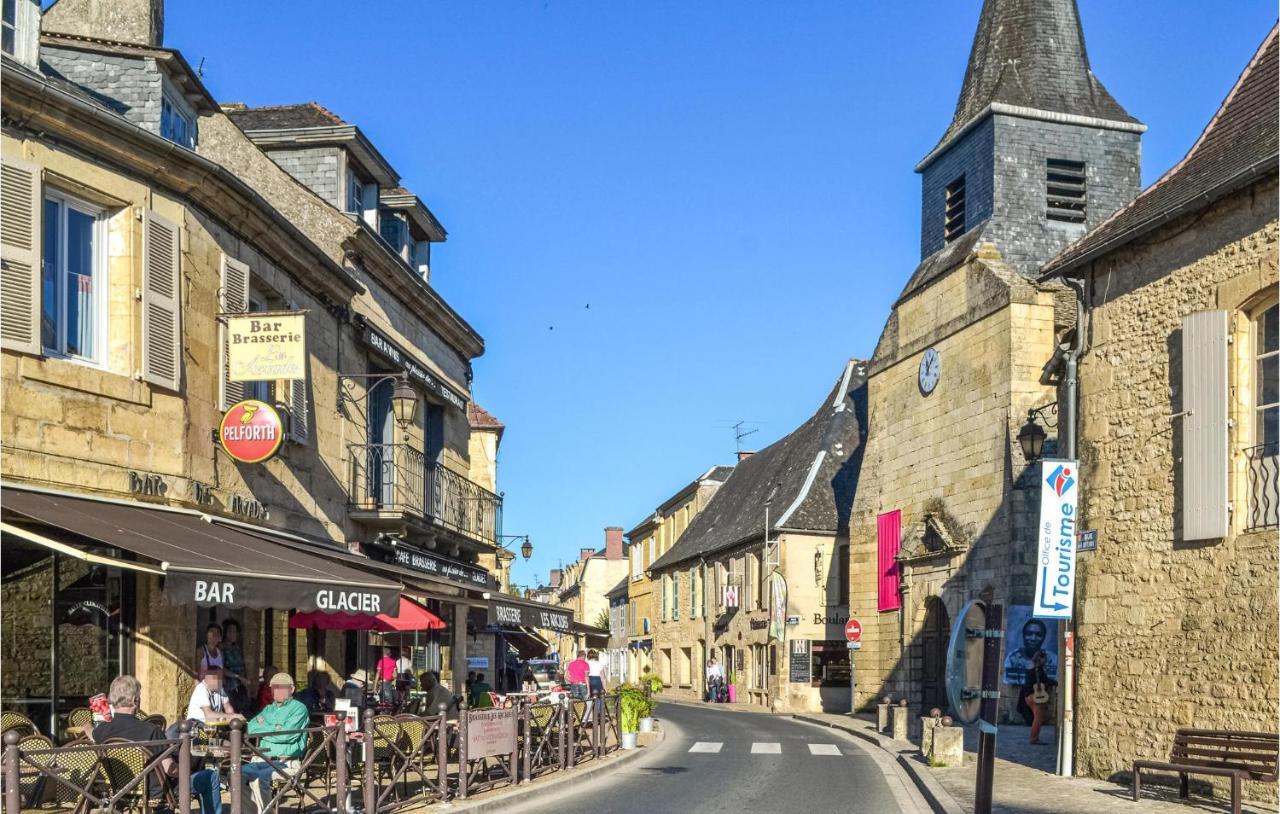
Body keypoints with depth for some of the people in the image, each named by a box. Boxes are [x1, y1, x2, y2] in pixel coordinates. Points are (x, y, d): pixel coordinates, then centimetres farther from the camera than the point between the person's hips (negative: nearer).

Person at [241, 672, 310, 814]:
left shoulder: (299, 708, -1)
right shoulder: (268, 709, 21)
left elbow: (286, 735, -13)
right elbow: (252, 727, 6)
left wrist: (265, 728, 1)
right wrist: (275, 728, -7)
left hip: (287, 763, -7)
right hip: (263, 760, 7)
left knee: (258, 778, -31)